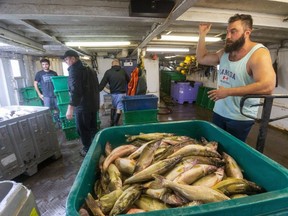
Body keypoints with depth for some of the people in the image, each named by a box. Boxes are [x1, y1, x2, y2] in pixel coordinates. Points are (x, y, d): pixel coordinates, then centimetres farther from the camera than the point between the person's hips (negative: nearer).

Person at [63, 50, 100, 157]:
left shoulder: (74, 69, -12)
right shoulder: (88, 69, 16)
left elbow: (75, 89, -25)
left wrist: (70, 107, -29)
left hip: (82, 105, -9)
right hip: (93, 104, 9)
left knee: (83, 129, 6)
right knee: (93, 128, 19)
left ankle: (88, 150, 18)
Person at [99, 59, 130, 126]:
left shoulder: (108, 72, -2)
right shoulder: (123, 71, 1)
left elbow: (102, 83, -5)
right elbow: (129, 81, 12)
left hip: (113, 93, 2)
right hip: (122, 93, -2)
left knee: (113, 107, 22)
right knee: (119, 108, 2)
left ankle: (112, 122, 27)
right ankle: (115, 124, 3)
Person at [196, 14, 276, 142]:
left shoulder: (259, 53, -16)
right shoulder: (224, 52, 6)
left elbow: (268, 86, -28)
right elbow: (201, 58, 14)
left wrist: (228, 91, -27)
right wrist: (202, 35, 5)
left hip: (240, 118, -6)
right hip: (218, 112, 6)